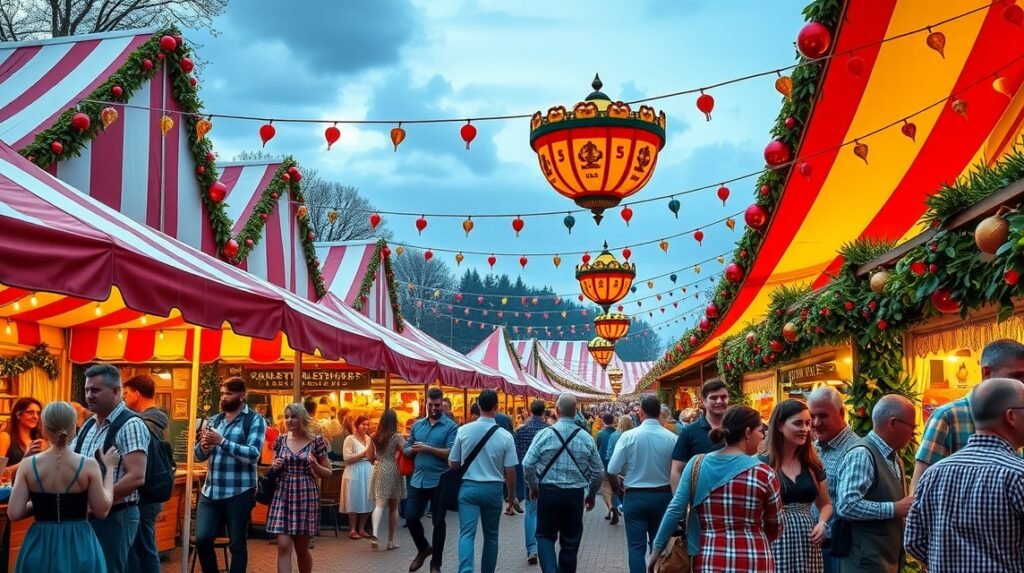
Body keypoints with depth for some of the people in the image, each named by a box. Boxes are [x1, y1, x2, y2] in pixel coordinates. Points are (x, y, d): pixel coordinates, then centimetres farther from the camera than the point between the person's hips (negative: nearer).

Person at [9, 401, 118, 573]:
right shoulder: (88, 465, -11)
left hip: (40, 547, 2)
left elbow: (13, 513, -7)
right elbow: (102, 511, -6)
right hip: (79, 546, -1)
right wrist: (109, 468, 1)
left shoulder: (28, 466, -6)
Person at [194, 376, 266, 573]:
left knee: (237, 544, 4)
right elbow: (199, 455, 12)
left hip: (238, 493, -5)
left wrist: (222, 442, -23)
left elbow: (253, 454, -16)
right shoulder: (215, 420, 13)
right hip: (210, 491, 5)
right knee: (202, 539, 2)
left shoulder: (255, 420, -4)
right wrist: (204, 446, -12)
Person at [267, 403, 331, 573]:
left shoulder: (316, 440, -3)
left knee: (302, 549, 7)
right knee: (284, 547, -8)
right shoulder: (281, 440, 6)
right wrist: (275, 467, -4)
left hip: (306, 495, -2)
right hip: (283, 495, 2)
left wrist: (314, 465, -17)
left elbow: (328, 473, 2)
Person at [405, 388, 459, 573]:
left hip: (440, 482, -4)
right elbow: (406, 449, 13)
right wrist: (413, 450, -9)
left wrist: (427, 449, -19)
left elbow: (452, 453, -17)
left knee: (438, 522, 5)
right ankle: (423, 548, 31)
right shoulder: (417, 425, 10)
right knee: (411, 517, 4)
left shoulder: (451, 426, -6)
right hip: (418, 480, 4)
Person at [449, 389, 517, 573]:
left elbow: (452, 464, 4)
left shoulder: (463, 431, -5)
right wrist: (511, 495, 11)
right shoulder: (505, 436, -8)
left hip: (469, 487, 0)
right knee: (491, 535, 16)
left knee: (467, 534, -6)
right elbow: (510, 471, -5)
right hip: (493, 489, 0)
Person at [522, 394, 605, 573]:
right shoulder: (586, 437, -2)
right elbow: (599, 472, 3)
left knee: (545, 535, 12)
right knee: (570, 541, 13)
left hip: (548, 492, -1)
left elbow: (527, 464, -9)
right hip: (575, 494, 1)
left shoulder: (545, 434, -8)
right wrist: (591, 494, 19)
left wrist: (533, 486, 8)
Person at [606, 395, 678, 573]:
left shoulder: (629, 436, -12)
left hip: (635, 496, -2)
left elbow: (612, 471, -10)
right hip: (663, 496, 2)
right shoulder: (672, 438, -11)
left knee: (636, 546, 4)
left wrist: (619, 491, 9)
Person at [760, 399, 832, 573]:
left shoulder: (813, 464, 11)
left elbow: (825, 504, 22)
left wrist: (822, 523, 2)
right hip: (776, 542, -5)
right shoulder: (762, 464, -8)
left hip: (807, 542, 5)